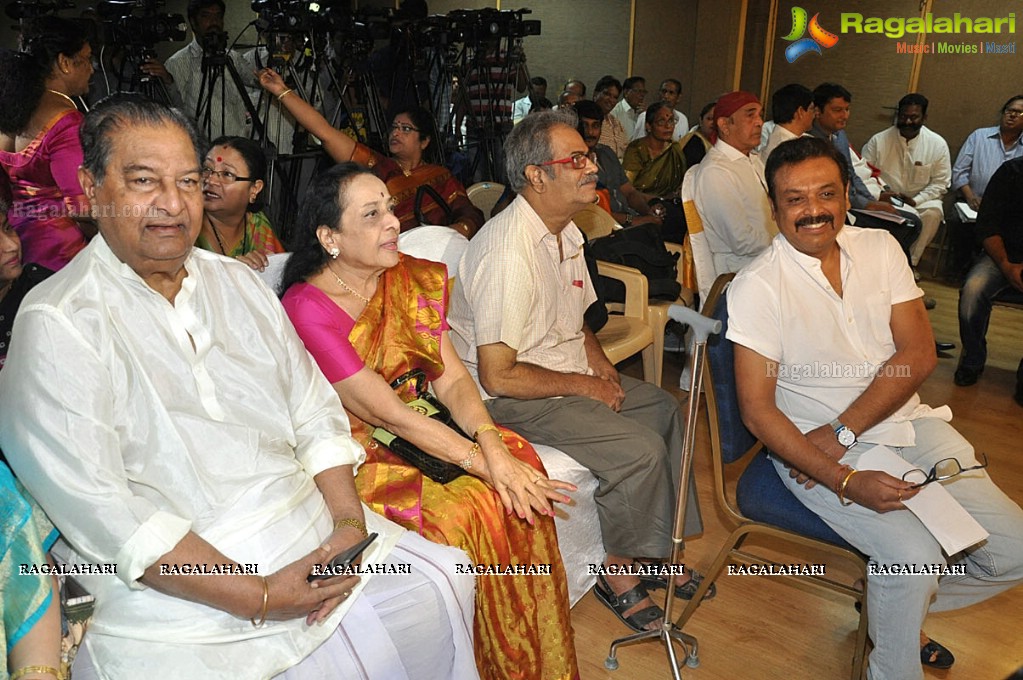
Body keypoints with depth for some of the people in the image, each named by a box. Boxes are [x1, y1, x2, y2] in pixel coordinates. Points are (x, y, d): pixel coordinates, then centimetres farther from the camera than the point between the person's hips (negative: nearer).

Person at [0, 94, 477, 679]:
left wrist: (350, 520, -6)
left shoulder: (238, 283, 10)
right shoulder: (56, 326, -10)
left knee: (444, 580, -2)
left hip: (312, 542, 6)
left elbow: (314, 409, 9)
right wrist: (258, 598, -19)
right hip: (178, 598, -5)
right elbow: (101, 511, -16)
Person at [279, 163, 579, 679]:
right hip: (353, 454, -6)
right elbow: (387, 412, -22)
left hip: (419, 432, 6)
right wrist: (482, 462, -24)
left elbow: (452, 378, -3)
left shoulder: (411, 279, 2)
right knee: (465, 511, -26)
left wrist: (491, 442, -21)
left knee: (519, 464, -17)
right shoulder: (306, 307, -18)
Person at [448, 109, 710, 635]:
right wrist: (584, 386, -16)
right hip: (510, 398, -10)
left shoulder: (565, 233, 5)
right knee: (639, 449, -20)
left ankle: (659, 546, 21)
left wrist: (602, 367, -1)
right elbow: (497, 376, -26)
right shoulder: (508, 252, -27)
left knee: (664, 409, 9)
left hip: (570, 376, 10)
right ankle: (618, 570, 5)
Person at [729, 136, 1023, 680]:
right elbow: (756, 409, -15)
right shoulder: (756, 287, -13)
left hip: (905, 423, 6)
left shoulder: (880, 249, 2)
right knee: (915, 555, -24)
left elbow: (918, 355, -4)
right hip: (811, 448, -5)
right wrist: (845, 481, -25)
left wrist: (840, 430, -16)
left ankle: (901, 606, 25)